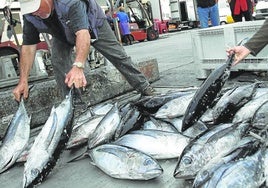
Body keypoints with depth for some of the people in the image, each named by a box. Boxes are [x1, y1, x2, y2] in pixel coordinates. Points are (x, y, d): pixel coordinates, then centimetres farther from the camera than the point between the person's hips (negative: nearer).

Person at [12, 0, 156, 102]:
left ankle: (145, 89, 10)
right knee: (57, 63, -15)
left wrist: (78, 66, -68)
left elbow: (83, 32, -54)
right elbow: (28, 46, -24)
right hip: (63, 34, 4)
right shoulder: (29, 15, -26)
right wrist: (23, 81, -30)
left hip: (92, 23, -4)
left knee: (118, 56, -4)